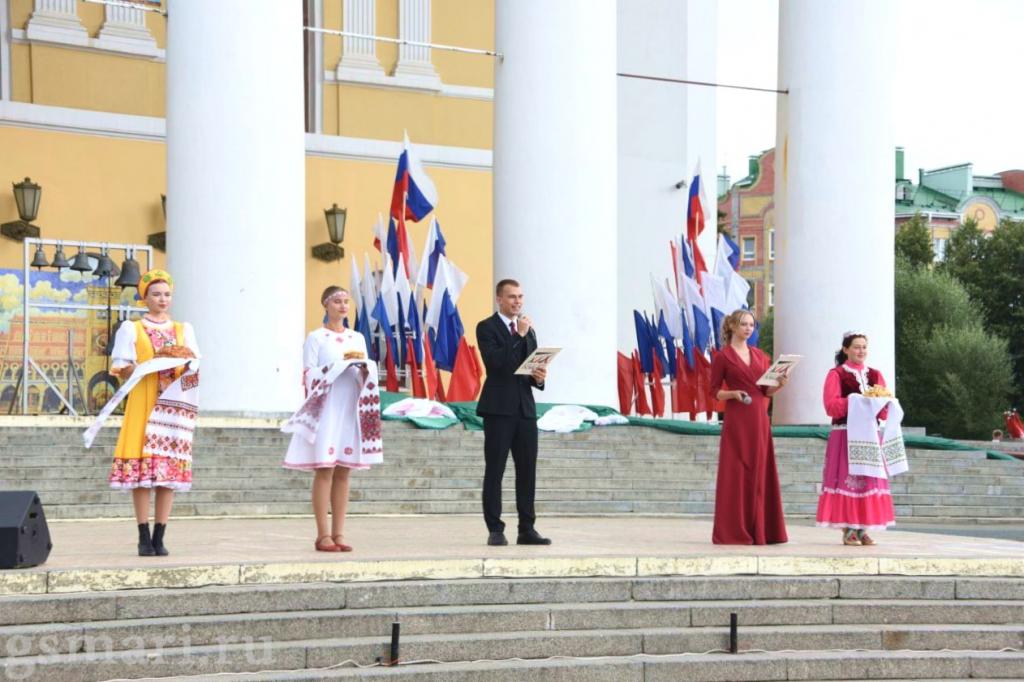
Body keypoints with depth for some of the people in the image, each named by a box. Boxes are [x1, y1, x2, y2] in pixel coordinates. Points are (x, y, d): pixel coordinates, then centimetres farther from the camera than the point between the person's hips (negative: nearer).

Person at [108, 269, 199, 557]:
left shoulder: (184, 329, 18)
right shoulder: (131, 329, 8)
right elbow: (123, 371, 0)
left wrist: (183, 365, -8)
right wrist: (154, 363, -15)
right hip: (142, 403, -3)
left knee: (171, 465, -4)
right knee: (141, 465, -9)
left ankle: (159, 537, -1)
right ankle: (144, 537, -5)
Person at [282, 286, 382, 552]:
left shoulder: (357, 338, 15)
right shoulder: (316, 338, 1)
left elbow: (367, 380, 14)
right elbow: (310, 377, -7)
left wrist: (364, 367, -7)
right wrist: (340, 363, -14)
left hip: (351, 411, 5)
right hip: (325, 411, -5)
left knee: (343, 473, 3)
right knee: (324, 470, -8)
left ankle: (338, 533, 5)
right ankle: (323, 535, -7)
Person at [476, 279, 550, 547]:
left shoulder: (528, 330, 18)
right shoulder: (486, 327, -2)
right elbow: (494, 361, -17)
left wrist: (539, 377, -2)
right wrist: (518, 336, -17)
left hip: (525, 407, 6)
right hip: (498, 408, -6)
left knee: (527, 471, 4)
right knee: (494, 471, -2)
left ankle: (527, 530, 7)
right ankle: (495, 530, 0)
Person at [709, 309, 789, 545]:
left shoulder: (760, 355, 15)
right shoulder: (722, 357, 0)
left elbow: (767, 391, 14)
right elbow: (714, 391, -1)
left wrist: (779, 384, -6)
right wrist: (734, 393, -19)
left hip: (759, 419, 5)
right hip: (736, 420, -5)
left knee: (760, 473, 4)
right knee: (735, 473, -5)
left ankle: (759, 530, 9)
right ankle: (733, 532, -1)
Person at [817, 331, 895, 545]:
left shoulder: (875, 375, 15)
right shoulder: (836, 374, 1)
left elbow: (886, 410, 11)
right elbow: (831, 405, -11)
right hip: (845, 435, -5)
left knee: (869, 480, 1)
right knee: (846, 479, -7)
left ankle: (863, 529, 5)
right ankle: (848, 530, -5)